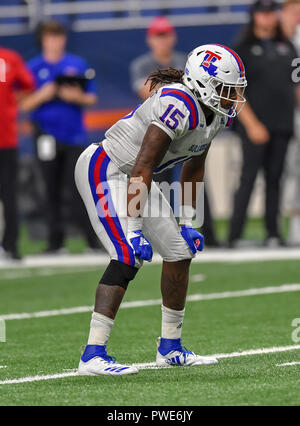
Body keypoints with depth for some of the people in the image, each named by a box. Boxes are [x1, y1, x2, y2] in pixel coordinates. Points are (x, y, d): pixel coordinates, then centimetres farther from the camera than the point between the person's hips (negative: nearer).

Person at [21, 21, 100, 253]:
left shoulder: (78, 64, 9)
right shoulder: (34, 67, 7)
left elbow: (91, 98, 10)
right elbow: (24, 105, 5)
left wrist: (76, 96, -10)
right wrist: (42, 95, -13)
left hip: (74, 135, -1)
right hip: (47, 135, 1)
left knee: (77, 188, -7)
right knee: (52, 190, 1)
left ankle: (93, 239, -6)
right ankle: (55, 240, 6)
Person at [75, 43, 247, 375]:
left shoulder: (216, 114, 1)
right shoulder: (179, 105, -29)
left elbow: (193, 168, 14)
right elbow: (141, 169, -30)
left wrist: (187, 222, 14)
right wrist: (135, 229, -31)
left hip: (136, 179, 10)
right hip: (103, 170, -10)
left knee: (179, 252, 11)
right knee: (129, 257, -23)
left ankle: (170, 348, 24)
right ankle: (93, 356, -25)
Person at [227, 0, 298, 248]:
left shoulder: (287, 48, 16)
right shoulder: (243, 50, 1)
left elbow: (294, 85, 18)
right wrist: (252, 124, -15)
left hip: (283, 125, 5)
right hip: (255, 124, -5)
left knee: (275, 179, 6)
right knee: (248, 178, -9)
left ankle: (273, 233, 9)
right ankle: (235, 235, -9)